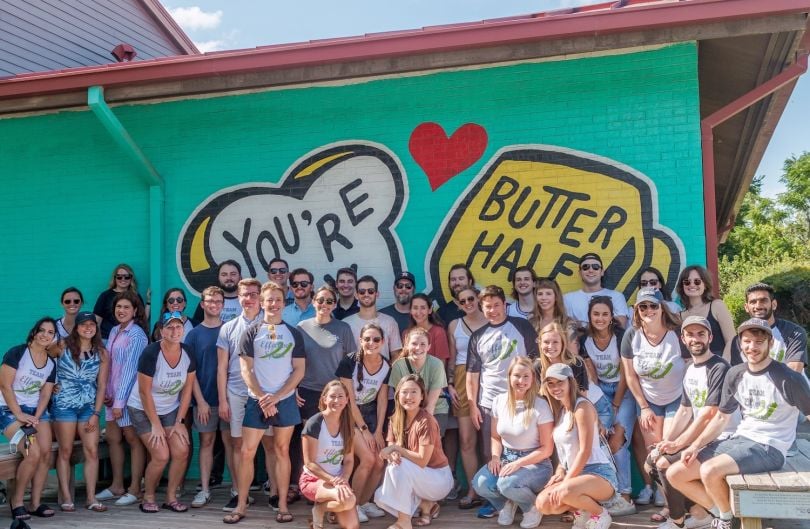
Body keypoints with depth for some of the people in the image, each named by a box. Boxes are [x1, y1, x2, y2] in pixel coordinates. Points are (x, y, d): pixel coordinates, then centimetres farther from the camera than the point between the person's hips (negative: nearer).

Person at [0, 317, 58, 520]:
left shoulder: (51, 364, 9)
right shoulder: (16, 353, -9)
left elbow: (45, 394, 6)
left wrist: (36, 417, -10)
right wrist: (19, 415, -16)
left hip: (37, 411, 6)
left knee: (46, 454, -11)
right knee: (33, 454, -21)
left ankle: (36, 503, 2)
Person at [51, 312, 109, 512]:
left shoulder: (102, 353, 4)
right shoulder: (63, 347, -2)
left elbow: (101, 386, 3)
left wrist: (96, 413, -2)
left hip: (89, 406, 2)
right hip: (64, 404, -2)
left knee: (92, 451, -2)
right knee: (65, 451, 2)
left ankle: (91, 497, 4)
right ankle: (66, 497, 7)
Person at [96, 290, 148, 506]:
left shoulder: (137, 335, -12)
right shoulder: (114, 331, 11)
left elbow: (130, 368, -15)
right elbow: (107, 363, 11)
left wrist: (120, 401, -17)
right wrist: (105, 392, 2)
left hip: (129, 393, -7)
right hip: (112, 393, 7)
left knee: (133, 439, 1)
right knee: (112, 438, 11)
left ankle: (134, 489, 8)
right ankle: (117, 486, 22)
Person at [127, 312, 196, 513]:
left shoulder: (188, 355, -10)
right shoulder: (151, 353, -24)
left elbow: (187, 390, -2)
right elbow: (145, 392, -19)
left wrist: (179, 422, -4)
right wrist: (155, 425, -15)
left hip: (171, 409, 5)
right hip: (143, 409, -5)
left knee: (181, 451, -10)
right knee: (161, 456, -13)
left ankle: (171, 497, 8)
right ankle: (148, 498, 10)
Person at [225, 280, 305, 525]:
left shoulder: (293, 333, 5)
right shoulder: (251, 332, 2)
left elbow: (299, 369, 1)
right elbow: (245, 369, -2)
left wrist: (276, 396, -9)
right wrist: (262, 398, -11)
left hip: (285, 400, 0)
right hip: (257, 400, 0)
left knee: (282, 451, 7)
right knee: (246, 452, 0)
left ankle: (282, 505, 13)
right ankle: (241, 505, 10)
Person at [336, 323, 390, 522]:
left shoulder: (386, 366, -6)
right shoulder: (349, 362, -20)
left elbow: (382, 399, 1)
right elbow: (349, 400, -17)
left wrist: (378, 430, -5)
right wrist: (364, 429, -15)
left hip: (370, 413, 5)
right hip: (349, 414, -5)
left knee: (379, 462, -7)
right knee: (368, 459, -19)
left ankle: (364, 502, 15)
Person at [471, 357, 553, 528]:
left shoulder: (540, 406, -14)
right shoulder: (499, 401, 0)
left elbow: (547, 448, -11)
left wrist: (518, 463, -20)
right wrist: (495, 457, -10)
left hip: (534, 463, -4)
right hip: (505, 458, 4)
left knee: (508, 484, -34)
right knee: (480, 484, -24)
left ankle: (533, 506, 0)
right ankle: (507, 503, 10)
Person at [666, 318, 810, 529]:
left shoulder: (788, 379, -13)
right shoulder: (735, 375, 4)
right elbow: (721, 417, 13)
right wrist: (696, 446, 0)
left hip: (768, 448, -7)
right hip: (739, 439, 7)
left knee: (710, 471, -31)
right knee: (675, 474, -1)